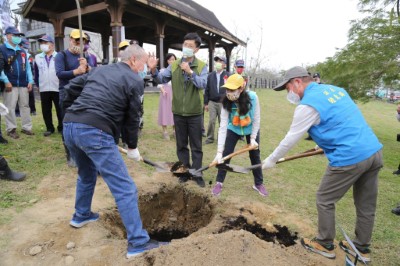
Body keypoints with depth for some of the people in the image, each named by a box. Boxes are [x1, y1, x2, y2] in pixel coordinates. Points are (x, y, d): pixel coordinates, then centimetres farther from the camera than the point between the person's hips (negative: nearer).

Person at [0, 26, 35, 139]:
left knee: (25, 106, 8)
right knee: (10, 107, -2)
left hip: (23, 84, 5)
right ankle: (11, 129, 5)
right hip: (10, 84, -5)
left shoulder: (22, 51, 17)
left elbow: (27, 67, 16)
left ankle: (26, 127, 14)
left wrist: (30, 81, 6)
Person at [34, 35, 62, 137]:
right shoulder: (37, 57, 8)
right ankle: (49, 128, 19)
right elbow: (36, 73, 15)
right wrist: (37, 84, 11)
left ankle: (61, 127, 15)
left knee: (60, 109, 2)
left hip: (57, 89, -3)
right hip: (44, 90, 4)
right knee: (46, 110, 8)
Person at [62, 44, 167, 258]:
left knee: (86, 174, 33)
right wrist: (132, 147, 16)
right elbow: (132, 117, 5)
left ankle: (81, 215, 50)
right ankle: (137, 242, 1)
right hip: (95, 131, -8)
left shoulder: (100, 70, 24)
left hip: (69, 126, 9)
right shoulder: (134, 80, 4)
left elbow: (70, 88, 24)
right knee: (125, 188, -3)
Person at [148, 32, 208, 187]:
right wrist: (154, 70, -24)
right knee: (181, 145, 14)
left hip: (195, 113, -2)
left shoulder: (202, 66, -3)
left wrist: (190, 72, -30)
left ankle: (197, 173, 22)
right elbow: (161, 79, -6)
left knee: (196, 145, 9)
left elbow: (202, 84, -18)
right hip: (178, 112, 3)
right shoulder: (174, 65, 3)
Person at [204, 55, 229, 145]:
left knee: (222, 121, 6)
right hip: (212, 102, 2)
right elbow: (206, 90, 8)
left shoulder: (228, 75, 0)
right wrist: (206, 103, 5)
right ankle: (210, 138, 12)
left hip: (223, 103, -1)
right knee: (211, 121, 0)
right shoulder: (210, 75, 6)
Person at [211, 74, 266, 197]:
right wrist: (219, 151, -38)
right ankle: (219, 183, 14)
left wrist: (253, 138, -19)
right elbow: (223, 127, -34)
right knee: (225, 155, -4)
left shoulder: (252, 97, -33)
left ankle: (259, 184, 27)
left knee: (255, 155, 8)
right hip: (233, 130, 0)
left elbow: (256, 119, -19)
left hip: (251, 129, 0)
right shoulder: (226, 102, -30)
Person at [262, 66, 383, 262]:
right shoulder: (335, 89, 14)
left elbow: (290, 139, -7)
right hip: (374, 151, 9)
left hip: (350, 158, -9)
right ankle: (362, 248, 35)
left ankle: (325, 245, 25)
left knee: (324, 201, 10)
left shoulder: (308, 104, -11)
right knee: (366, 205, 19)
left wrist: (271, 160, 6)